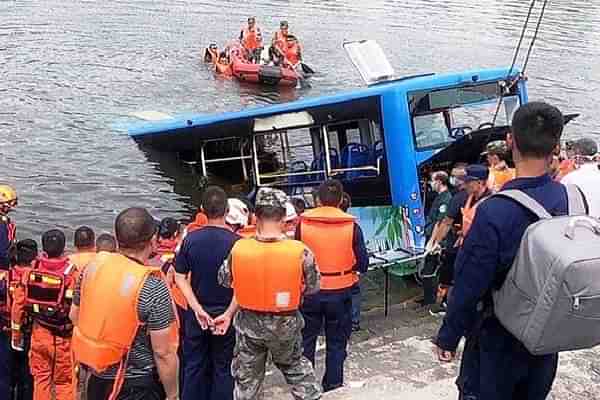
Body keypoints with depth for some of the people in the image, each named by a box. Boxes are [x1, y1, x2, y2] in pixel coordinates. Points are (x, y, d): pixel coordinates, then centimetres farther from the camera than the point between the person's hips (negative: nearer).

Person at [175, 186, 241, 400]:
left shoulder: (191, 239, -6)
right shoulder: (236, 241, -14)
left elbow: (180, 277, -5)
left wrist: (197, 308, -8)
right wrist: (229, 313, -15)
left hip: (196, 314, 2)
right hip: (226, 315, -2)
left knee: (194, 367, 14)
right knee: (223, 369, 10)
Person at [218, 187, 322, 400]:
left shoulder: (238, 249, -17)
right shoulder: (300, 251, -22)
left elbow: (224, 280, 0)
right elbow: (313, 287, -7)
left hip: (249, 322, 0)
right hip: (286, 322, 0)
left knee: (247, 375, 18)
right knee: (295, 365, 25)